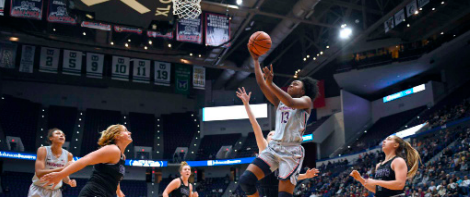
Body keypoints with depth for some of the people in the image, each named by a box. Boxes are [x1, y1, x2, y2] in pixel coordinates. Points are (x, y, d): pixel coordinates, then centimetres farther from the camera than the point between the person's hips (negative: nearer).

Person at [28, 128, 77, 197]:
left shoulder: (68, 155, -2)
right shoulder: (43, 150, -11)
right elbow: (39, 173, -23)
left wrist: (69, 181, -13)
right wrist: (61, 169, -32)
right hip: (38, 190, -3)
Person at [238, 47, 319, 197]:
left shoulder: (306, 100, 6)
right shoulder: (279, 101, 22)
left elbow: (291, 103, -18)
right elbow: (261, 83, 16)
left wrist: (271, 83, -24)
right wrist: (256, 59, 13)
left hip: (292, 151, -5)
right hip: (273, 147, 6)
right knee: (245, 180, -11)